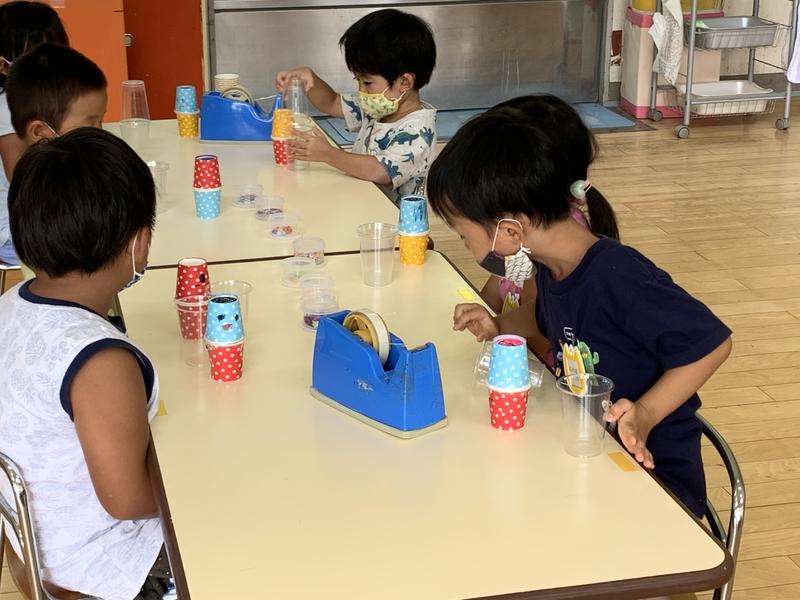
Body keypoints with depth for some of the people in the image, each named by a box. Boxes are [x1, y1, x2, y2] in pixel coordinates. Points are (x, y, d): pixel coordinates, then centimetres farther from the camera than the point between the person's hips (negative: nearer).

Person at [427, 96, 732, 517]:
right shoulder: (549, 269, 0)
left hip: (653, 472, -8)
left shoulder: (620, 277, -26)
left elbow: (711, 343, -20)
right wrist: (501, 328, 6)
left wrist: (644, 415, -27)